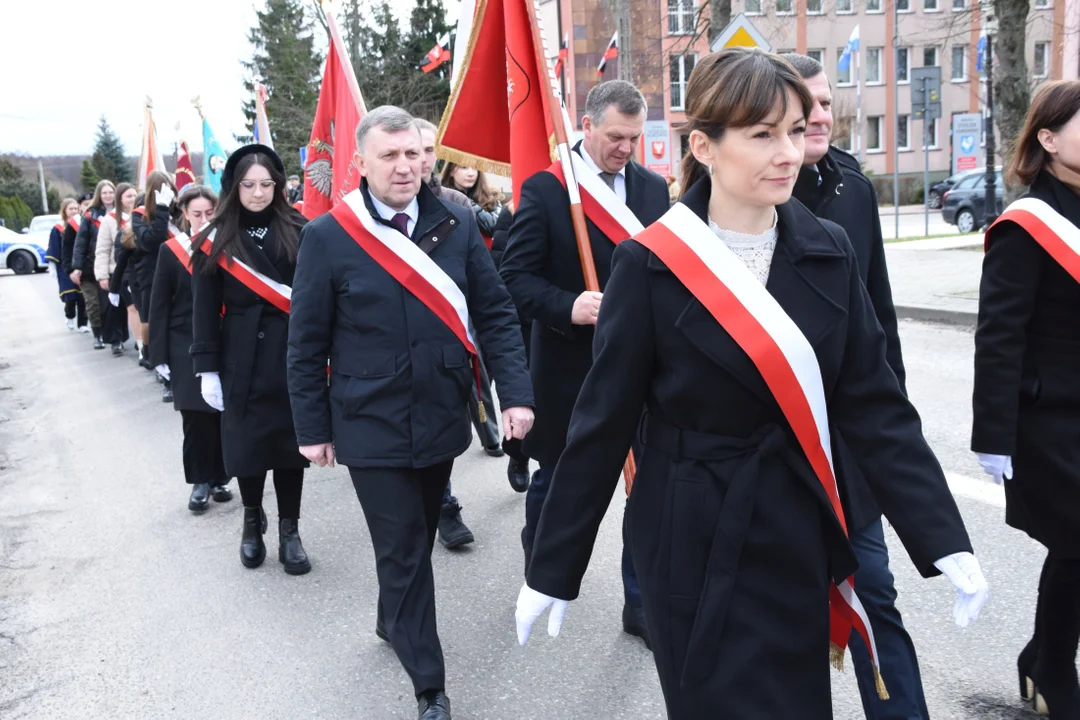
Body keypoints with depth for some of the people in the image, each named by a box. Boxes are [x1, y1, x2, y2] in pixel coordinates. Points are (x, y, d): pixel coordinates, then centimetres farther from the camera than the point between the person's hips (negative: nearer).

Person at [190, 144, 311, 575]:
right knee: (246, 442, 7)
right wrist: (206, 368, -3)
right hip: (242, 358, 1)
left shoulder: (298, 231, 0)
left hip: (293, 353, 0)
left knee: (291, 440, 5)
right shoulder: (215, 239, 2)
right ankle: (252, 521, 31)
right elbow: (205, 310, 1)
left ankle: (289, 531, 19)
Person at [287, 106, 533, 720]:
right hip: (371, 426, -3)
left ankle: (394, 622, 48)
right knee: (402, 549, 2)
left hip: (441, 418, 4)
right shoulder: (328, 237, -8)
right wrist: (313, 427, -2)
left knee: (419, 538, 20)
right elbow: (307, 344, -3)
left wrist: (517, 392, -10)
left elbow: (496, 313, 0)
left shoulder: (457, 225, -2)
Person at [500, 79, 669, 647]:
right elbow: (515, 276, -11)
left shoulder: (653, 188, 6)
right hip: (569, 363, -3)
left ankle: (642, 602, 19)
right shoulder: (544, 189, -8)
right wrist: (568, 307, -27)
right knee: (555, 478, 16)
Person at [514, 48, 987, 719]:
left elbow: (876, 405, -1)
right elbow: (603, 423, -9)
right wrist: (554, 569, -5)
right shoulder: (651, 264, -13)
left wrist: (945, 539, -9)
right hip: (696, 551, -4)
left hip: (800, 541, 5)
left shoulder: (830, 253, -1)